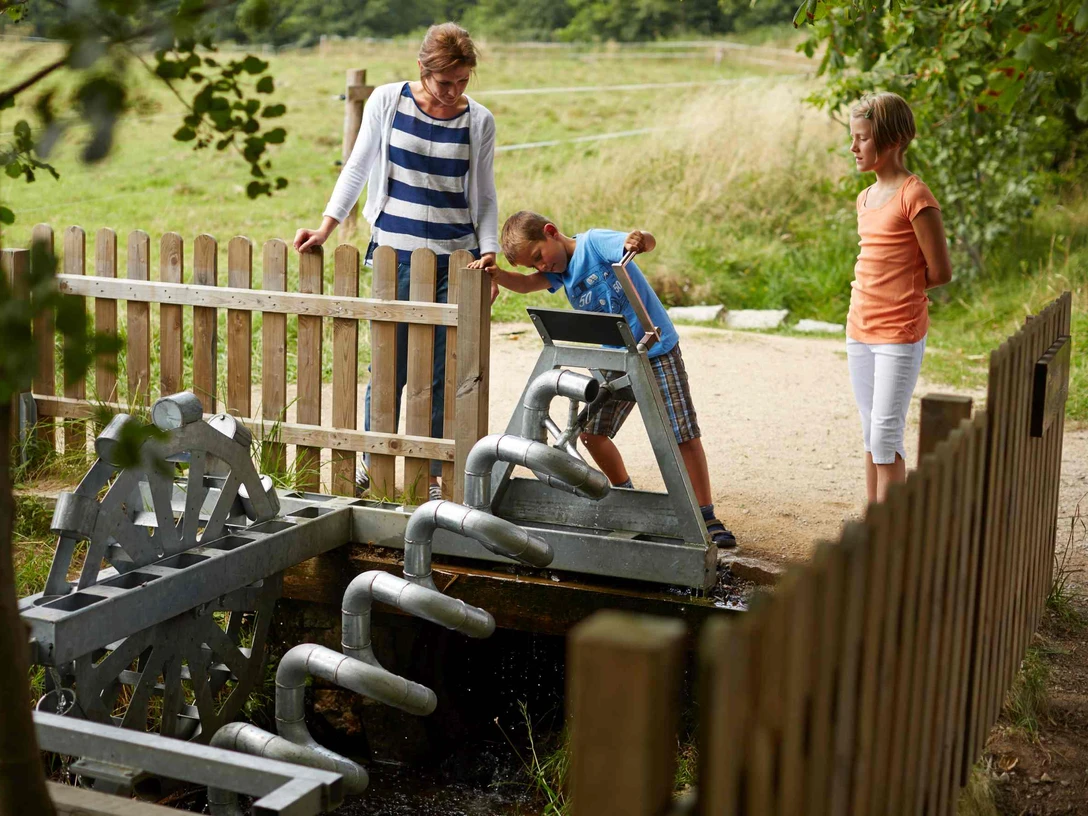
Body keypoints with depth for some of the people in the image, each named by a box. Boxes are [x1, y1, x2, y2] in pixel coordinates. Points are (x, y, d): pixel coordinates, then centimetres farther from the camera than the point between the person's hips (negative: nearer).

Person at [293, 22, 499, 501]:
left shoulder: (479, 121, 3)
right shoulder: (387, 101, 0)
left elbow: (485, 196, 9)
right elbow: (358, 168, 6)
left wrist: (488, 252, -4)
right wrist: (326, 228, -1)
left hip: (456, 258, 1)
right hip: (396, 252, 0)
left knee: (443, 372, 2)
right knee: (389, 365, 1)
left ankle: (433, 473, 13)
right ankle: (372, 462, 17)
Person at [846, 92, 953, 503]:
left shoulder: (915, 197, -13)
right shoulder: (866, 198, 12)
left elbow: (940, 272, -11)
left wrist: (903, 288, 1)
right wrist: (891, 286, 5)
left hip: (899, 335, -8)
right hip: (860, 331, 8)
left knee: (885, 437, -9)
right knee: (871, 437, 12)